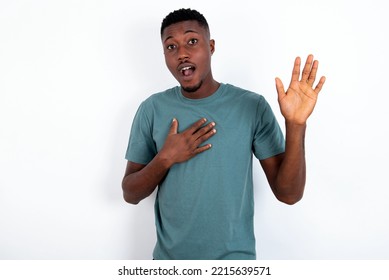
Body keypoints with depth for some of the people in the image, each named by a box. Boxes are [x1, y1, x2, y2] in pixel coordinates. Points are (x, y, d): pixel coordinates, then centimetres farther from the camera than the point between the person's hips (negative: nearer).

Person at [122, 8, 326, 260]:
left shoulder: (252, 106, -12)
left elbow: (289, 194, -14)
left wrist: (296, 125, -26)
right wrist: (165, 158, -20)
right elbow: (131, 194, -4)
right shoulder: (152, 109, -7)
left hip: (235, 257, -1)